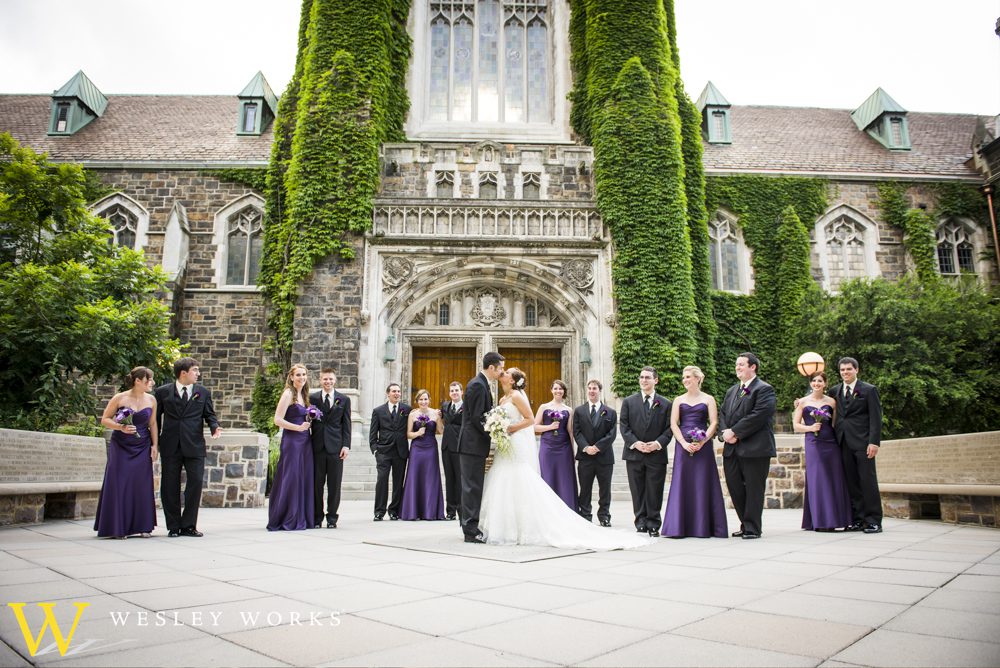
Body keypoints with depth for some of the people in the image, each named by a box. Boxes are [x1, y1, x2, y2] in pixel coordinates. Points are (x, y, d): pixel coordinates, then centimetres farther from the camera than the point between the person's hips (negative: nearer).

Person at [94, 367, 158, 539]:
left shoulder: (151, 400, 2)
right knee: (119, 484, -1)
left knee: (142, 485, 2)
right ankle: (119, 528, 9)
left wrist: (154, 445, 0)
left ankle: (142, 526, 10)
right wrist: (120, 427, -18)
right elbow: (104, 419, -1)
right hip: (120, 447, -2)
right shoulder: (119, 398, -7)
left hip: (142, 448, 3)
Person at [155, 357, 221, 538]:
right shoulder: (163, 392, 5)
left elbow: (209, 414, 10)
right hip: (170, 446, -1)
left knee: (196, 482, -4)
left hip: (194, 446, 1)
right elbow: (156, 417, 8)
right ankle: (173, 527, 16)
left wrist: (215, 427, -11)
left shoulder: (203, 392, 9)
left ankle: (188, 525, 8)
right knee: (170, 487, 4)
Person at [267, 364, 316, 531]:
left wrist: (310, 421, 4)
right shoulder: (288, 394, -7)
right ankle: (287, 521, 6)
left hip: (305, 441, 8)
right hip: (291, 441, -8)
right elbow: (278, 419, -13)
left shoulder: (304, 395, 16)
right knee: (290, 478, -4)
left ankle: (301, 519, 17)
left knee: (304, 479, 9)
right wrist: (298, 427, -15)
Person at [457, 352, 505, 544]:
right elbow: (477, 418, -20)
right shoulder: (478, 385, -16)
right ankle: (471, 531, 0)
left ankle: (469, 526, 22)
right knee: (473, 487, -5)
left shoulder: (480, 383, 15)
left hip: (472, 443, 10)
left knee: (471, 487, 14)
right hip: (473, 443, -10)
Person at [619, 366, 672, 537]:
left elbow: (669, 428, 3)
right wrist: (635, 443, -11)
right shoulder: (629, 402, 8)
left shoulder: (665, 403, 7)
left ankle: (653, 525, 11)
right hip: (634, 454, 1)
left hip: (657, 454, -1)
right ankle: (641, 524, 13)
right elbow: (624, 427, 3)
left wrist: (658, 443, -12)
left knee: (654, 492, 2)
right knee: (637, 491, 5)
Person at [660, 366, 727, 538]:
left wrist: (702, 442, -15)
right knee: (682, 483, -2)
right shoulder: (678, 400, 12)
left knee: (703, 483, -2)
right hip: (683, 445, 2)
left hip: (703, 445, -1)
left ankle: (703, 527, 6)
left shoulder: (708, 399, 8)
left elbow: (714, 423, -1)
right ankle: (679, 527, 1)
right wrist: (684, 443, -10)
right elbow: (673, 424, 4)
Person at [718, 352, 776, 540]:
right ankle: (746, 524, 23)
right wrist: (725, 433, -3)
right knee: (735, 488, 9)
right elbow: (722, 414, 17)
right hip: (732, 449, 7)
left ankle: (752, 528, 10)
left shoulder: (764, 389, -5)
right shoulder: (731, 391, 21)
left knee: (753, 489, 0)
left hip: (755, 449, -7)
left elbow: (758, 416, -16)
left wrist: (734, 432, -16)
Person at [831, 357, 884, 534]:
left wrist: (874, 442, -12)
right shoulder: (835, 391, 15)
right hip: (843, 443, 4)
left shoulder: (869, 390, 2)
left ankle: (873, 521, 4)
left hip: (862, 442, -4)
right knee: (851, 483, 5)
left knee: (868, 481, -3)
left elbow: (876, 418, -3)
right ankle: (857, 519, 11)